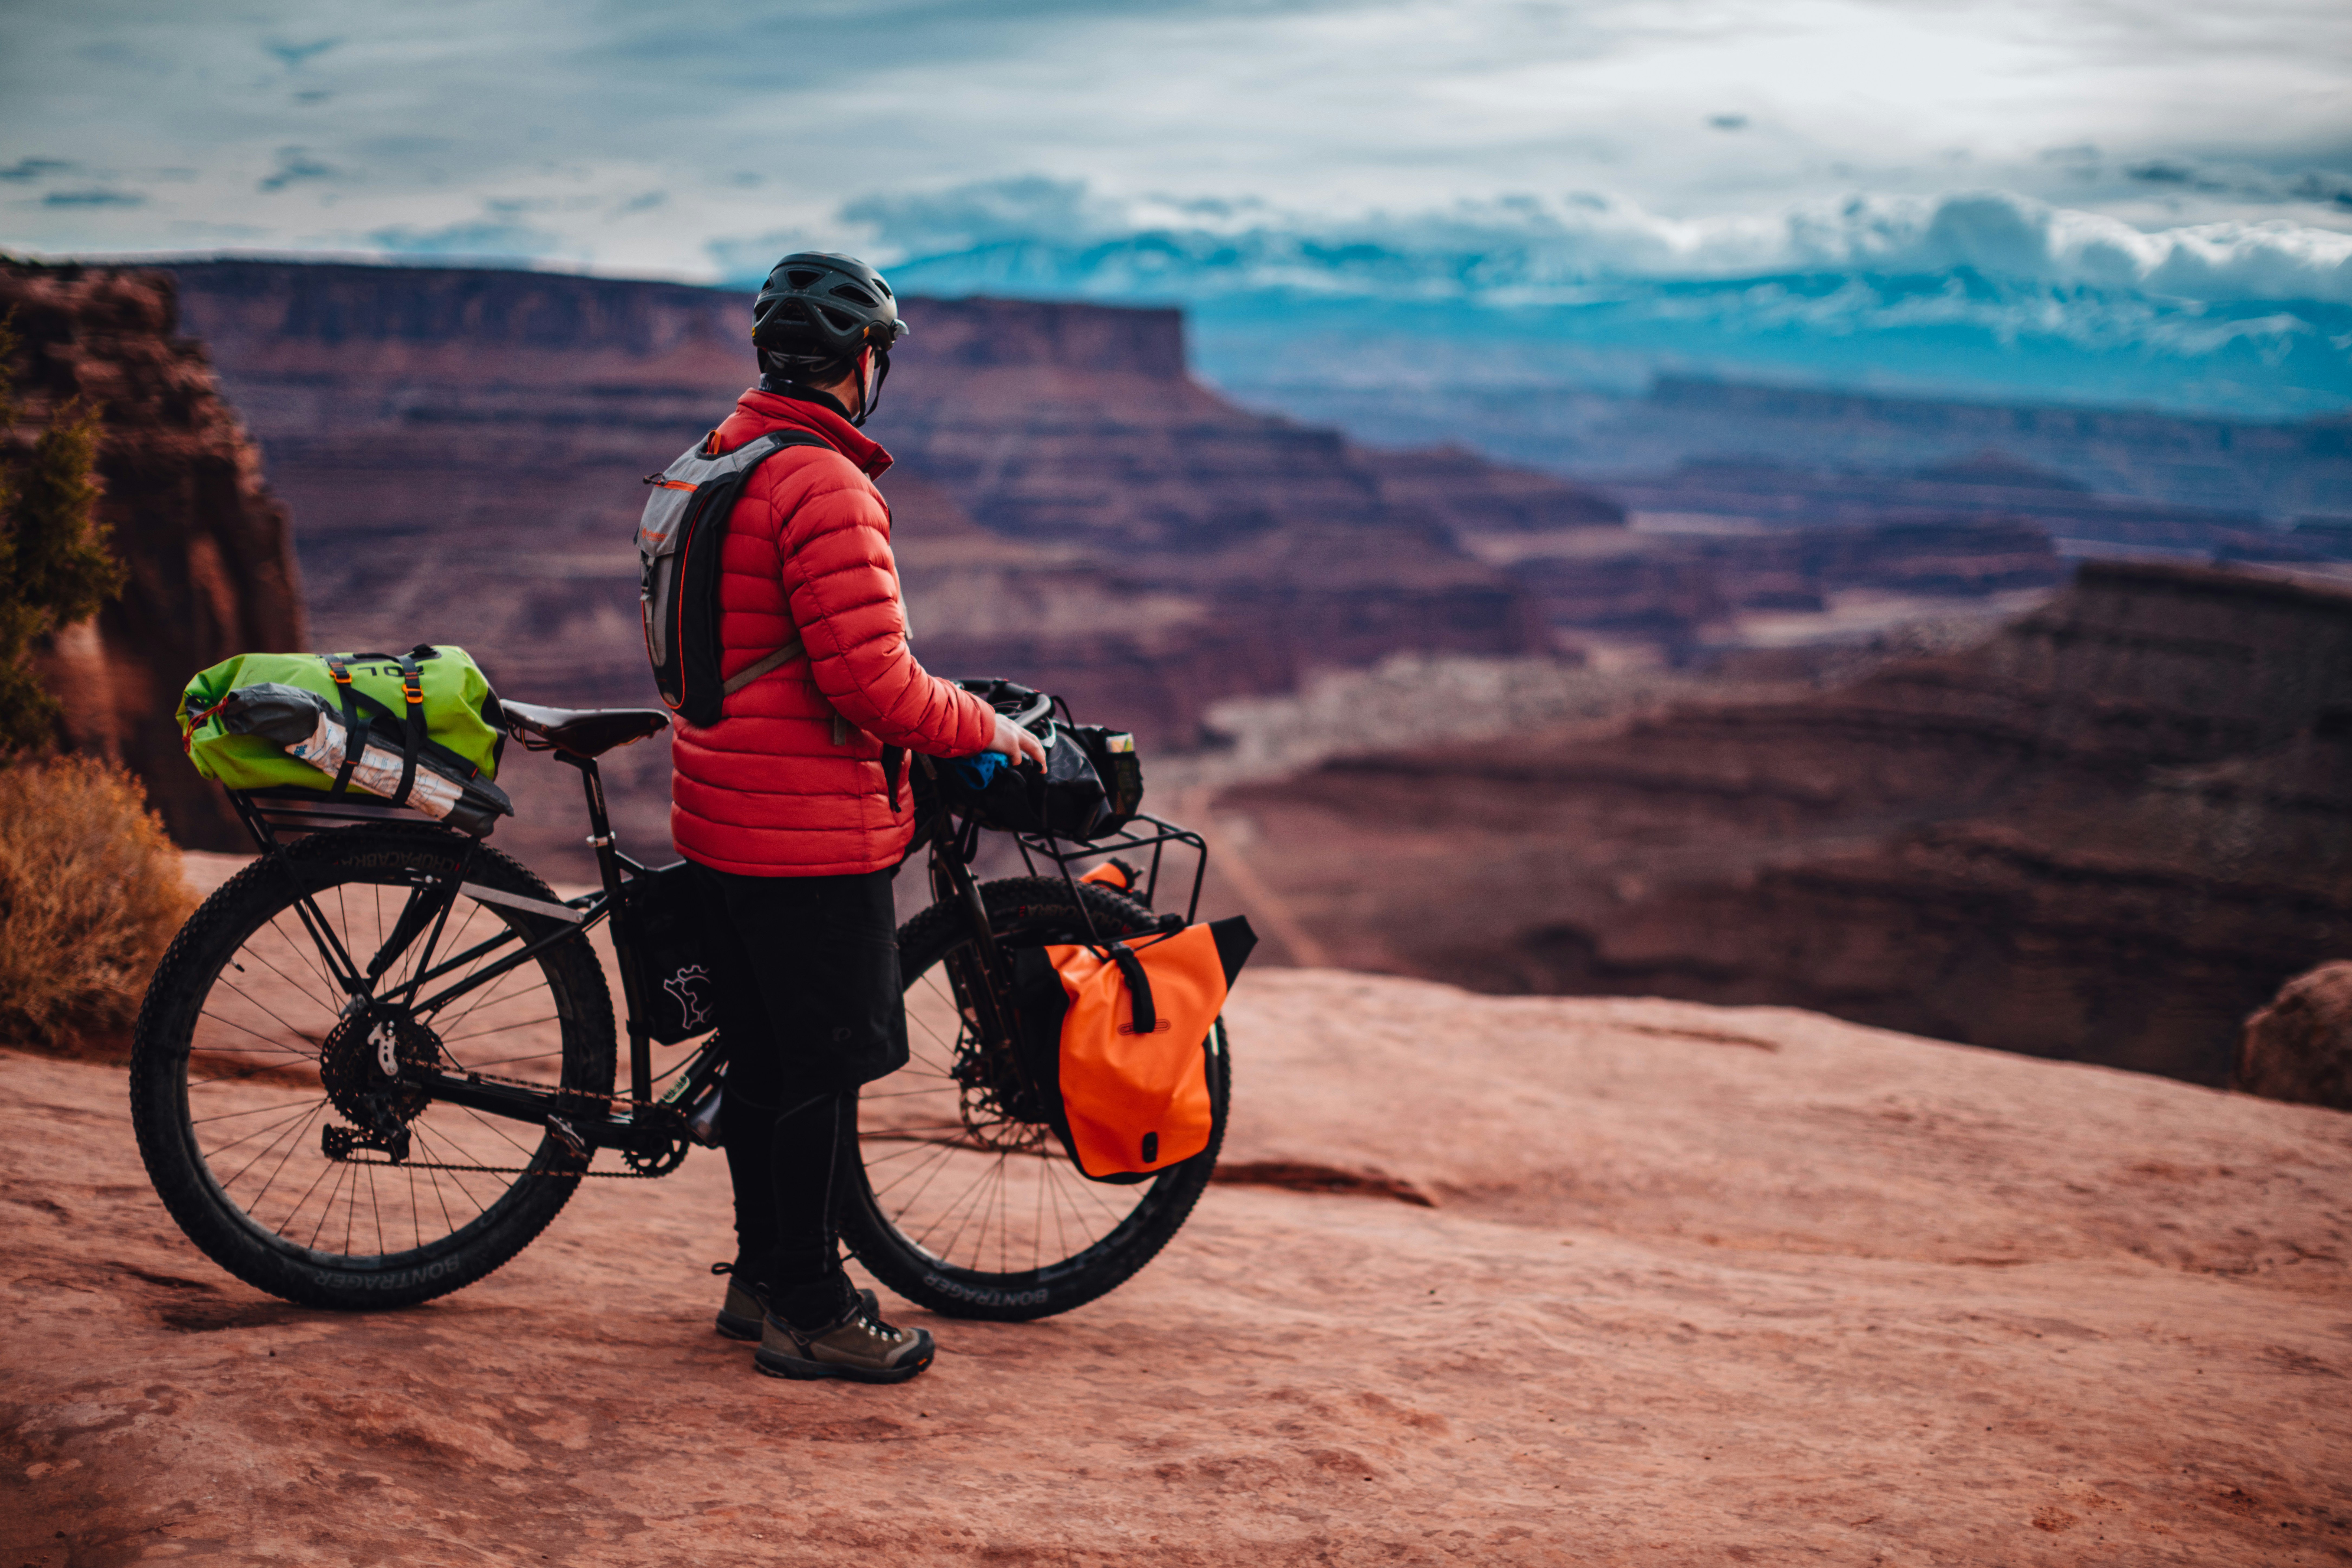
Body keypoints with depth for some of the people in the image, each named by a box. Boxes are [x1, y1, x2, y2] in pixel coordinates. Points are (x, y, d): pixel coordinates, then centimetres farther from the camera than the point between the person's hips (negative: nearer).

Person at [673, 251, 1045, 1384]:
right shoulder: (822, 484, -19)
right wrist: (984, 729, -8)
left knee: (760, 1057, 17)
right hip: (814, 833, -10)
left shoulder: (713, 464, 13)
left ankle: (761, 1275, 29)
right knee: (825, 1071, 1)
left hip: (721, 820, 10)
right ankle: (809, 1312, 10)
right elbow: (871, 681, -24)